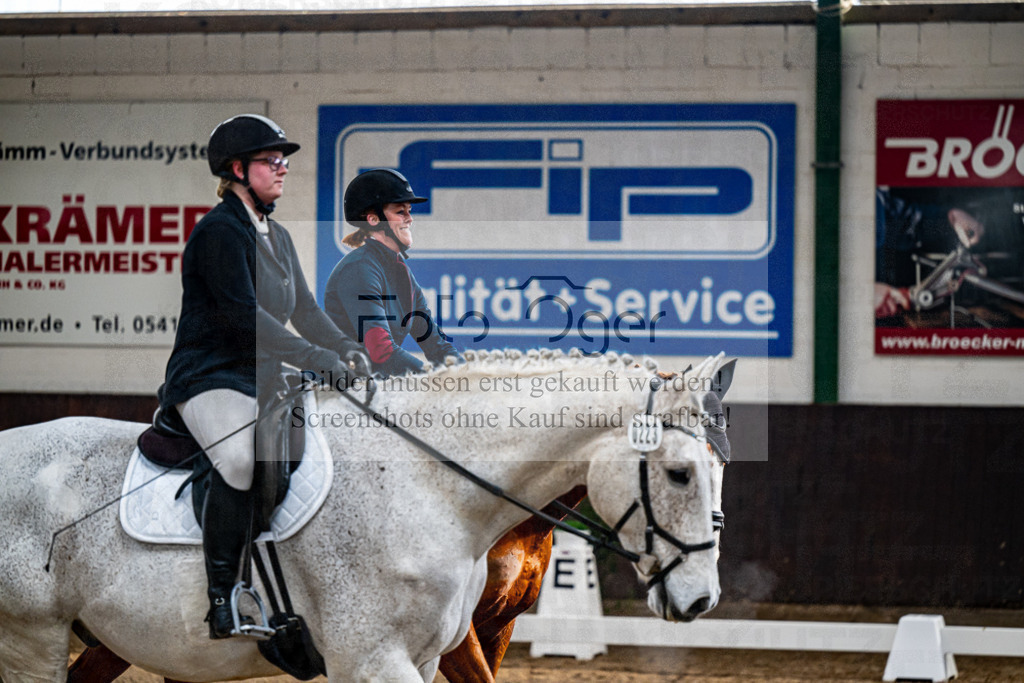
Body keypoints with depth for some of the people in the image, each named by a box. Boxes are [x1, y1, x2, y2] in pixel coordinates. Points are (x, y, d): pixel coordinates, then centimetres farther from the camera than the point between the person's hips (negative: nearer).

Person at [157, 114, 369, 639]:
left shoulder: (277, 236, 18)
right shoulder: (218, 230, -11)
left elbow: (303, 309, 17)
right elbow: (243, 314, -22)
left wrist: (345, 349, -2)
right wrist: (314, 358, -26)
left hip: (263, 380, 9)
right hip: (210, 379, -9)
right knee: (241, 459, -35)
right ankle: (220, 596, -27)